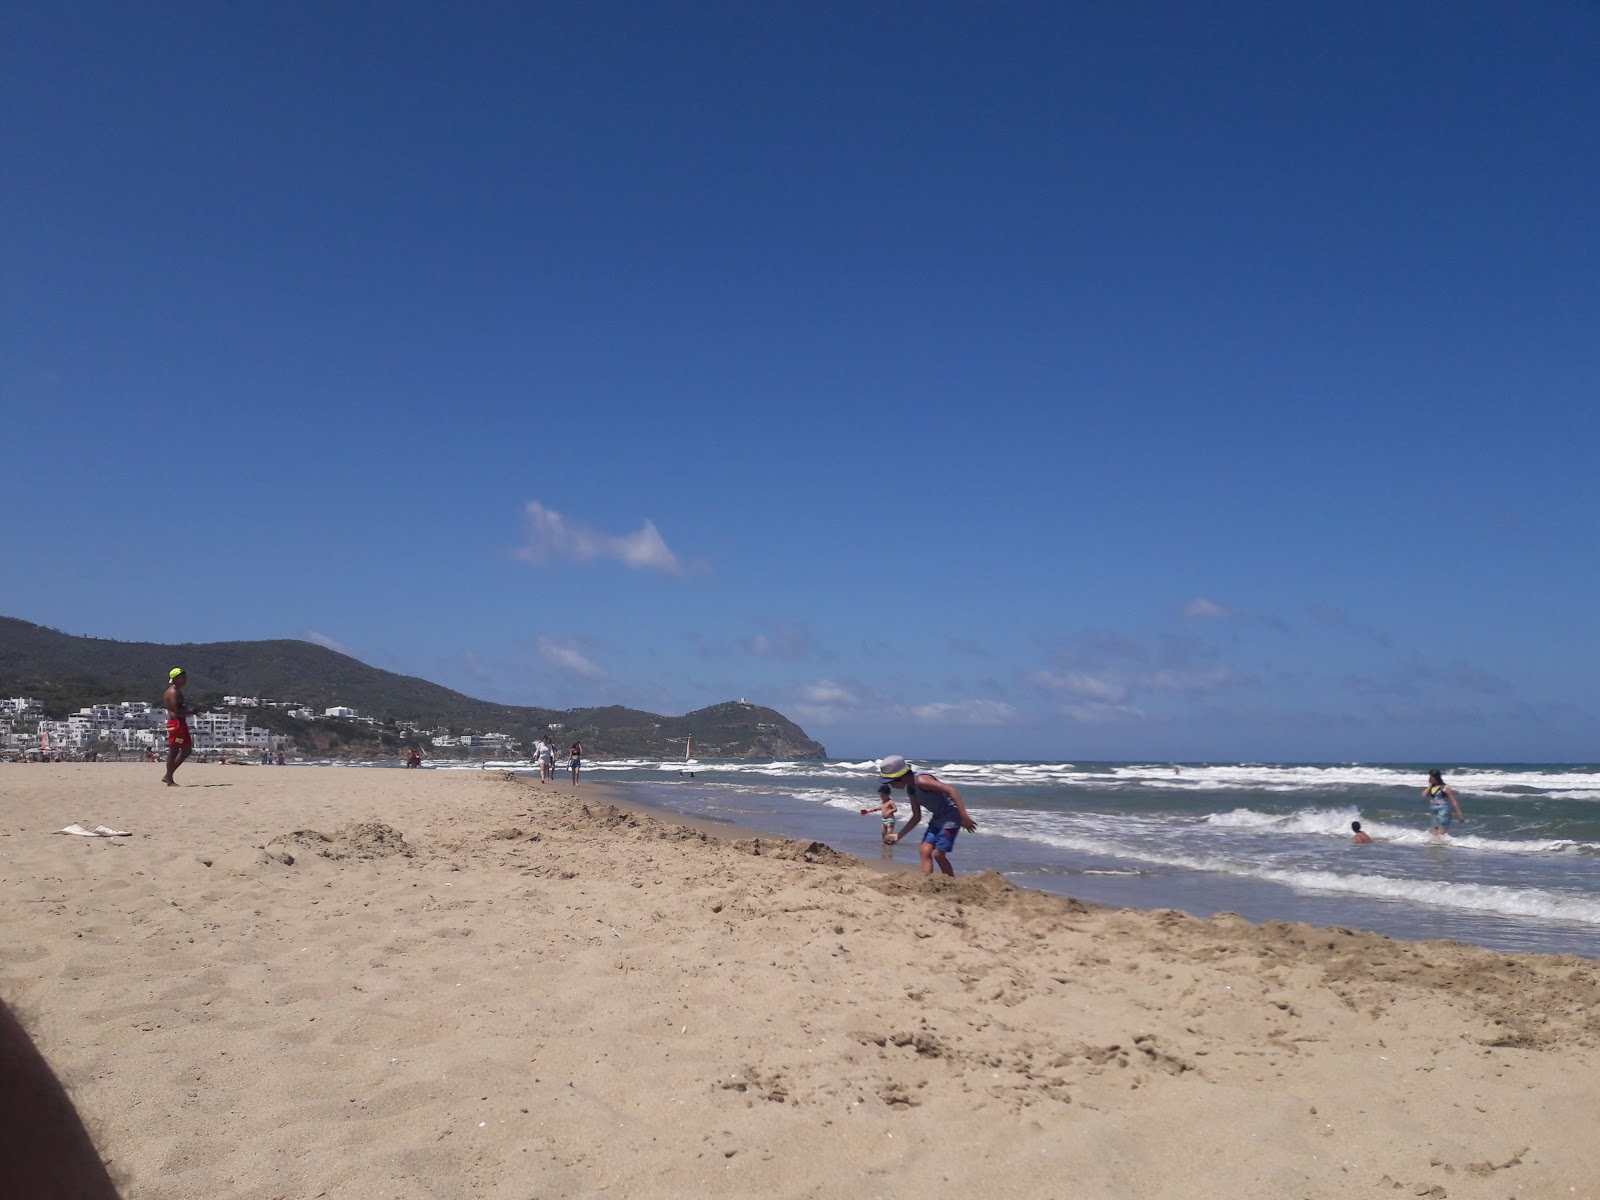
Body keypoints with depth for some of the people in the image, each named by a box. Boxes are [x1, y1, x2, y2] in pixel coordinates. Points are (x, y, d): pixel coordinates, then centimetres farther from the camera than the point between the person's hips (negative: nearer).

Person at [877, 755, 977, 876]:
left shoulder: (921, 780, -22)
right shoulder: (910, 790, 7)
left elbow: (951, 790, -28)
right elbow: (916, 818, 16)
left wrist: (964, 817, -32)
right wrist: (898, 836, 13)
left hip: (951, 817, -9)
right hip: (937, 818, 9)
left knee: (938, 854, -8)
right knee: (925, 850, 0)